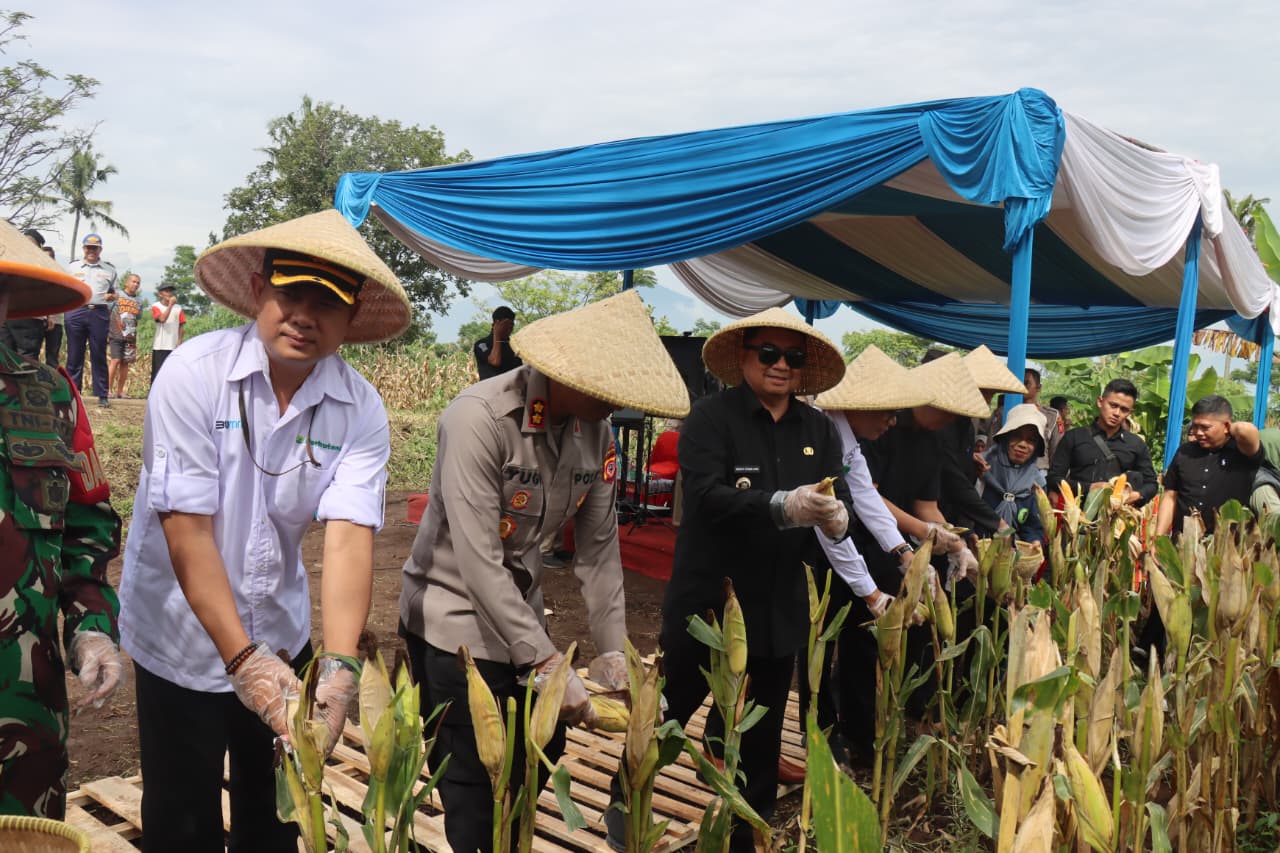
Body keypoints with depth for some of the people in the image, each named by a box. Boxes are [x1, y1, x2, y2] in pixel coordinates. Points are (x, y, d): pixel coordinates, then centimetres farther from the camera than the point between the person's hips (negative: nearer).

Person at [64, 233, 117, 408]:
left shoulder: (109, 270, 14)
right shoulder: (72, 267, 14)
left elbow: (114, 292, 20)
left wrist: (112, 296, -3)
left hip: (99, 313, 0)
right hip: (76, 312, 0)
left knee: (99, 355, -1)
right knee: (74, 354, 1)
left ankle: (102, 395, 0)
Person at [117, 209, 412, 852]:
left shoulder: (360, 411, -12)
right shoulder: (194, 375, -19)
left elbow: (349, 536, -22)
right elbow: (186, 529, -24)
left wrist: (340, 665, -35)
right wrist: (242, 658, -30)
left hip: (281, 631, 3)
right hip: (182, 636, -3)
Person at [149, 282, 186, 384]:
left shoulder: (178, 308, 9)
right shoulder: (156, 307, -1)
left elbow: (180, 326, 9)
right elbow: (162, 319, -19)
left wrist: (179, 342, 1)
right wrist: (170, 305, -20)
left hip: (174, 347, 3)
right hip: (159, 346, -3)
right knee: (157, 372, -2)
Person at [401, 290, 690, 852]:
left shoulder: (595, 430, -6)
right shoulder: (480, 419, -26)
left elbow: (600, 547, -2)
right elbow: (479, 562, -29)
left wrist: (611, 651, -6)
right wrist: (545, 663, -29)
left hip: (520, 611, 6)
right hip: (452, 620, -6)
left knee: (542, 755, 15)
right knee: (473, 793, 0)